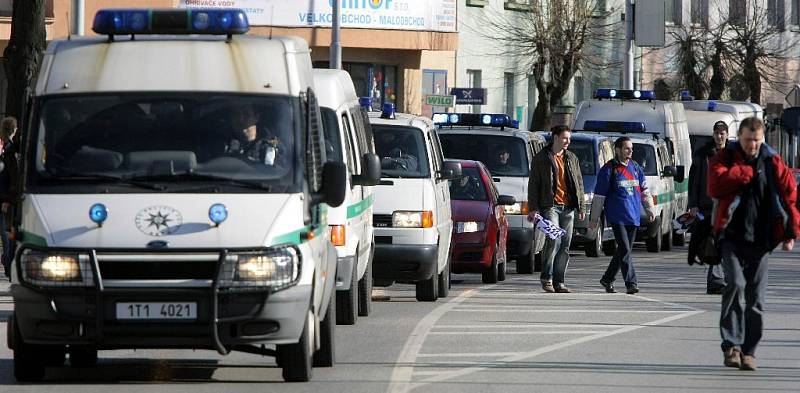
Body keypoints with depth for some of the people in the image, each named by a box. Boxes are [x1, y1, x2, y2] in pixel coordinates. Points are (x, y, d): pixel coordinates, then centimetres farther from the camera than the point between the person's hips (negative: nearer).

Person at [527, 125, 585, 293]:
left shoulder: (572, 158, 16)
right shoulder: (541, 158, 2)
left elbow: (579, 184, 20)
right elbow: (533, 184, 1)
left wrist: (581, 207, 14)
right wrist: (533, 208, -7)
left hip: (568, 207, 5)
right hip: (550, 205, -5)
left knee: (564, 246, 4)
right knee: (554, 240, -18)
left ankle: (559, 282, 9)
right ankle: (546, 278, -7)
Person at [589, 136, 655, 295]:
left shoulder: (636, 168, 14)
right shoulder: (609, 169, -3)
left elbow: (644, 191, 23)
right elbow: (599, 195, -1)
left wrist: (649, 210, 16)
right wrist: (594, 218, -1)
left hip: (633, 216, 6)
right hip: (617, 215, -6)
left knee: (623, 250, 11)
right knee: (624, 250, -13)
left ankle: (607, 279, 26)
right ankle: (631, 283, -17)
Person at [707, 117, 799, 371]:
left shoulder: (773, 163, 7)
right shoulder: (724, 158, 2)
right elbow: (715, 185, -16)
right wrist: (746, 172, -13)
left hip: (760, 240, 2)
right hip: (732, 237, -2)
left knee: (756, 296, 3)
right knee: (735, 284, -21)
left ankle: (748, 351, 12)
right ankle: (731, 345, -20)